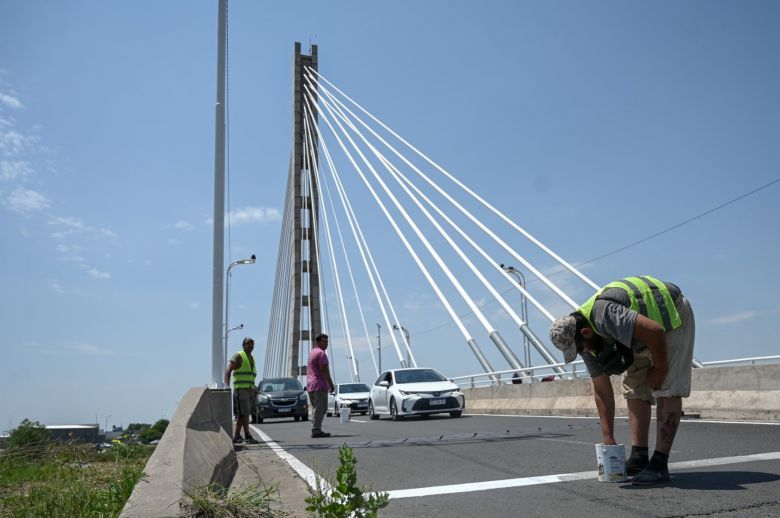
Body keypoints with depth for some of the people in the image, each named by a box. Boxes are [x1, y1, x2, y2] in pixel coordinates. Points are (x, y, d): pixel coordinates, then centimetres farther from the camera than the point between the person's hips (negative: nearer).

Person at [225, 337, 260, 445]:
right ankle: (247, 436, -14)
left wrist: (254, 388, 17)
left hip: (250, 389, 8)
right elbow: (228, 371, -12)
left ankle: (236, 436, 12)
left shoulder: (252, 358, 20)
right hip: (241, 389, -8)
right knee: (244, 412, -12)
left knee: (242, 414, 8)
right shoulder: (238, 356, -3)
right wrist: (227, 386, -22)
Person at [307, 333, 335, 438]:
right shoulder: (321, 353, -10)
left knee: (319, 409, 14)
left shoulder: (312, 352, 21)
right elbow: (324, 370, -18)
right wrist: (331, 384, -14)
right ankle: (316, 430, -9)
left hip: (311, 386, 10)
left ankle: (315, 429, 12)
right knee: (320, 409, -7)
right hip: (320, 385, -10)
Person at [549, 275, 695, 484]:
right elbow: (602, 392, -1)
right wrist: (608, 438, -1)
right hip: (643, 331, 9)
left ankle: (659, 464, -14)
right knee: (633, 387, 4)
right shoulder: (588, 343, -7)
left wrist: (660, 368, -22)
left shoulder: (603, 315, -36)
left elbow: (654, 331, -40)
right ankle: (639, 458, 7)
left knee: (667, 389, -14)